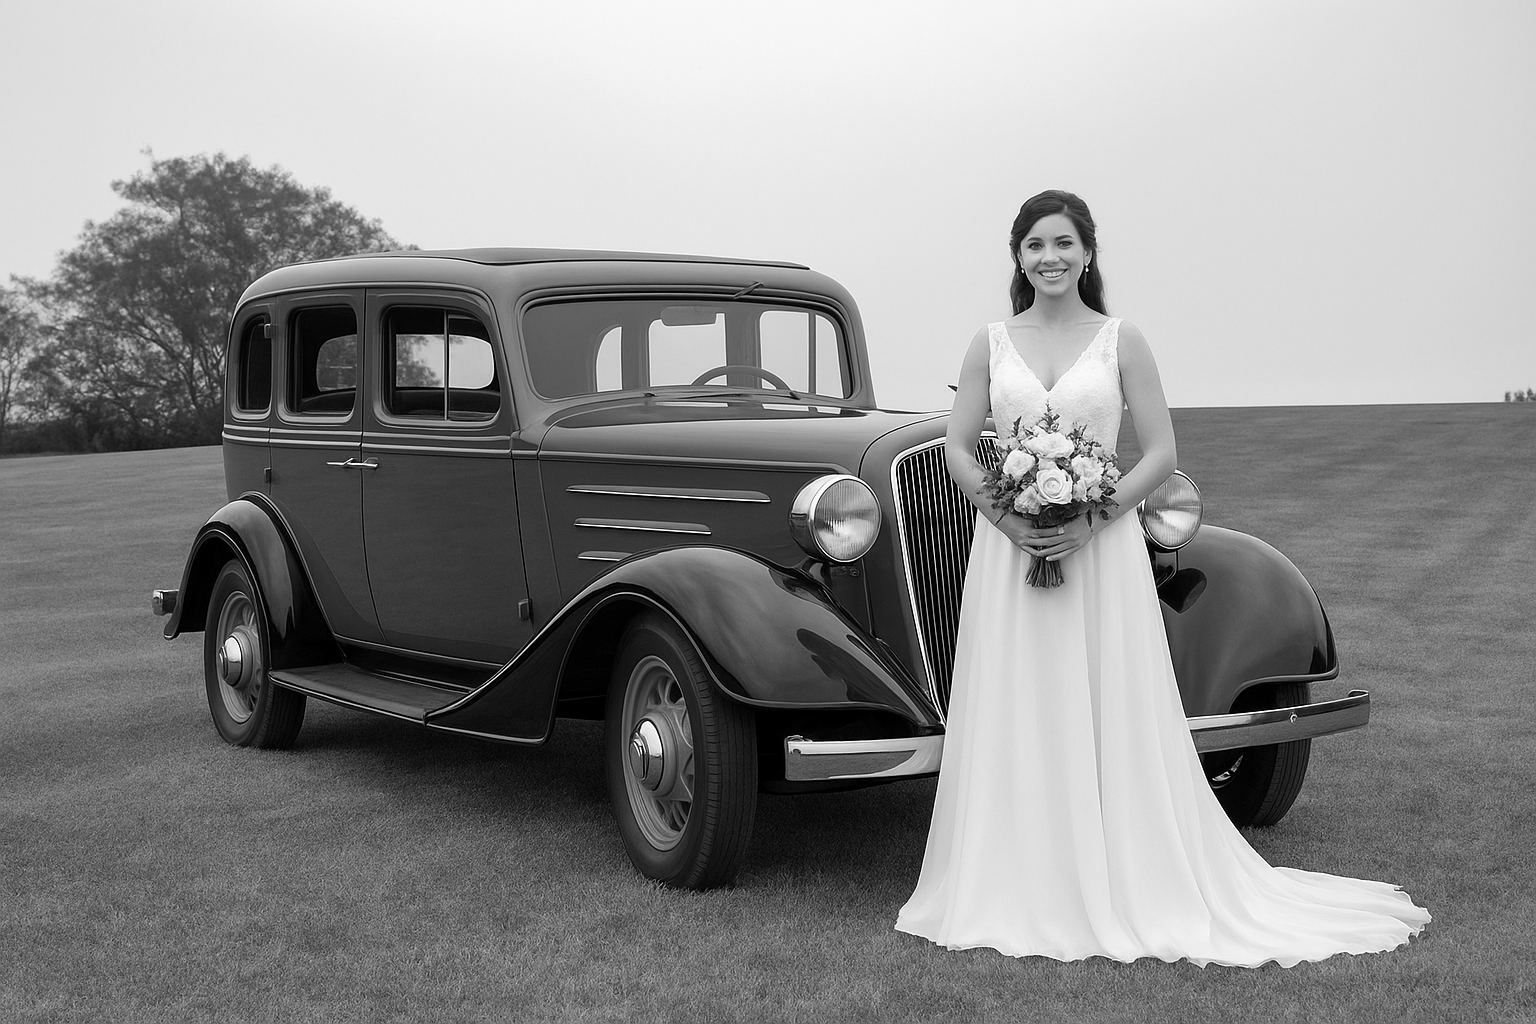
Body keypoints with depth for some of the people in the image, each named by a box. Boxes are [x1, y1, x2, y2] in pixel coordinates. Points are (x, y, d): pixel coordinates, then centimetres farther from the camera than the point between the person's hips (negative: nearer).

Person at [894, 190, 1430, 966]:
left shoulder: (1122, 342, 2)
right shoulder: (990, 344, 7)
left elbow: (1161, 452, -1)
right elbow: (958, 449, 5)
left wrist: (1092, 519, -13)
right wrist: (1006, 518, -12)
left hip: (1101, 548, -1)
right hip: (1006, 549, 2)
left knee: (1114, 720, 1)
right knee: (1013, 721, 4)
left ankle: (1127, 887, 12)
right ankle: (1016, 892, 14)